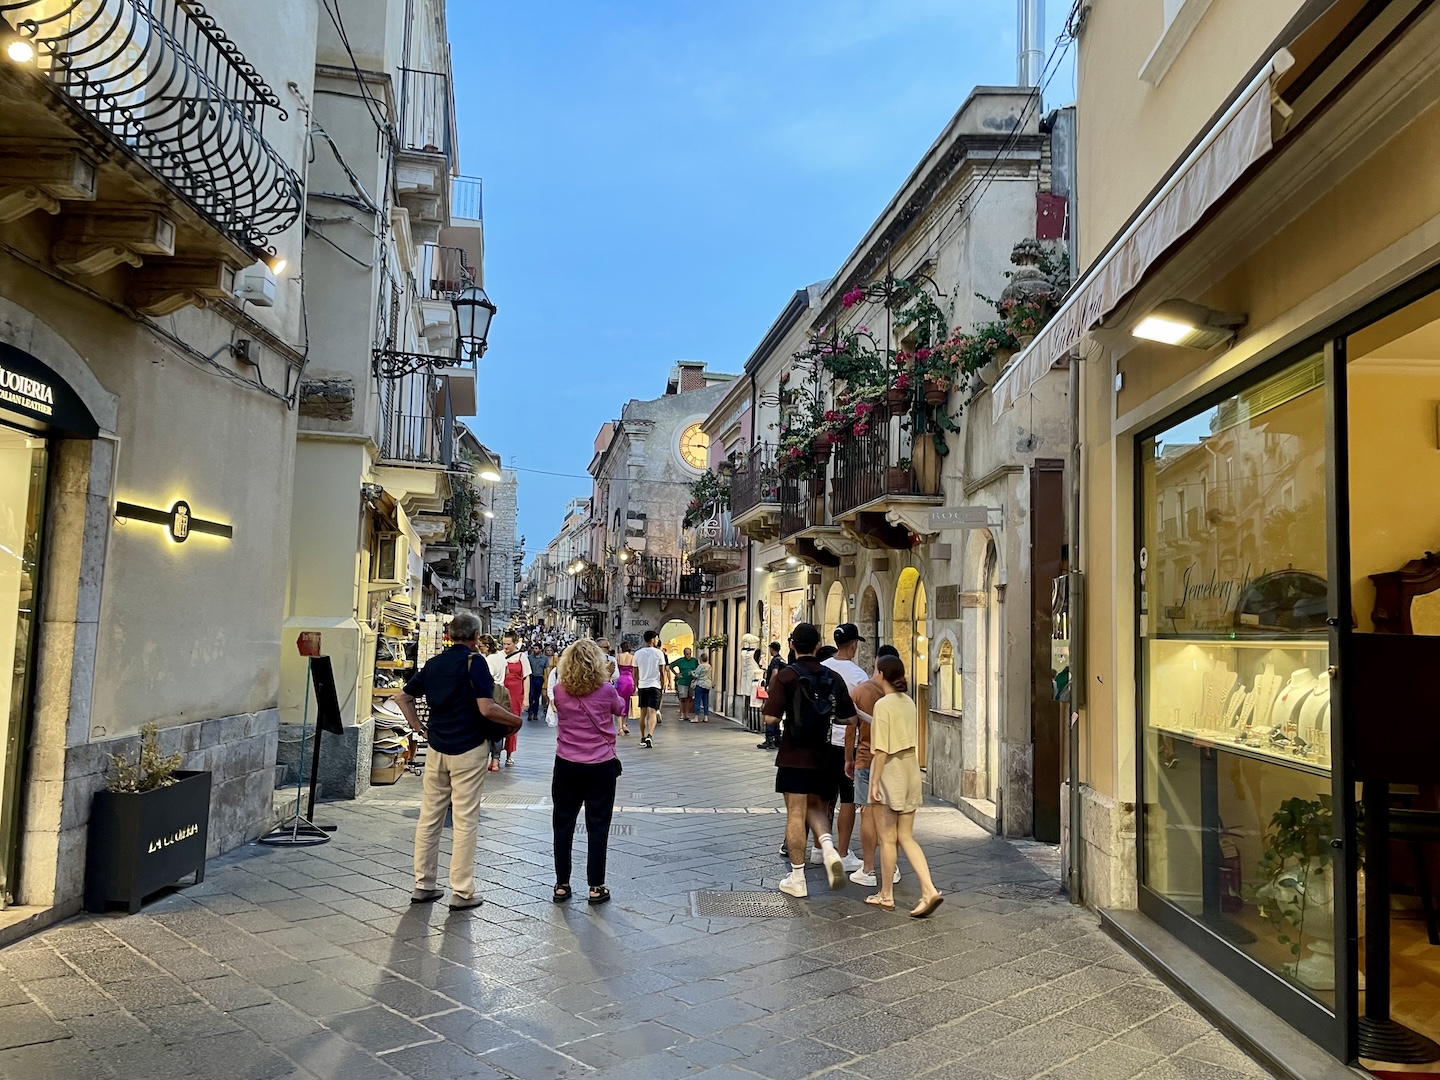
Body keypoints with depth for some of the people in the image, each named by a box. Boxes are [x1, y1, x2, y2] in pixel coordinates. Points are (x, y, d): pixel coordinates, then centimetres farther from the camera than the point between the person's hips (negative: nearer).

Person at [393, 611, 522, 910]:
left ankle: (423, 885, 20)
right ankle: (462, 892, 5)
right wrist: (515, 720, -5)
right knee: (465, 821, 1)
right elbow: (486, 708, -19)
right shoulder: (474, 662, -12)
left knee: (429, 817, 13)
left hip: (436, 749, 6)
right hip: (468, 750, -6)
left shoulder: (433, 663, 9)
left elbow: (402, 697, 15)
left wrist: (420, 727, 16)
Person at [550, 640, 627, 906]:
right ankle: (596, 887, 13)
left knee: (563, 824, 13)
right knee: (597, 827, 8)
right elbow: (620, 708, 9)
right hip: (600, 767, -2)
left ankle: (562, 885, 19)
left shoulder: (560, 691, -8)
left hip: (566, 766, 2)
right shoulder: (607, 691, -13)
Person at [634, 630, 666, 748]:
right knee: (652, 713, -7)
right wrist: (663, 685, 8)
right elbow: (662, 672, -3)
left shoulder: (638, 653, 5)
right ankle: (649, 736, -25)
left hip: (642, 686, 3)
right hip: (654, 685, -3)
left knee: (643, 713, 13)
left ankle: (643, 738, 23)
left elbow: (635, 673, 9)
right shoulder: (658, 653, -4)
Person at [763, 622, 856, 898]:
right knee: (816, 807, 21)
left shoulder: (785, 676, -10)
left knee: (795, 814, 3)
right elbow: (847, 717, 6)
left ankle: (797, 879, 9)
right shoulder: (833, 678, 2)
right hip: (824, 755, 4)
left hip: (794, 756, -4)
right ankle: (828, 846, -7)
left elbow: (772, 717, -15)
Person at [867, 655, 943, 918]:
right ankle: (929, 890, 0)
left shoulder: (883, 704, -15)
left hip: (889, 775, -7)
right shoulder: (909, 703, 7)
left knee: (887, 839, 6)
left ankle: (886, 896, 16)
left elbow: (882, 749, -17)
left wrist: (874, 782, -12)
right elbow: (914, 743, 13)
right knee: (907, 837, 11)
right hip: (910, 775, 7)